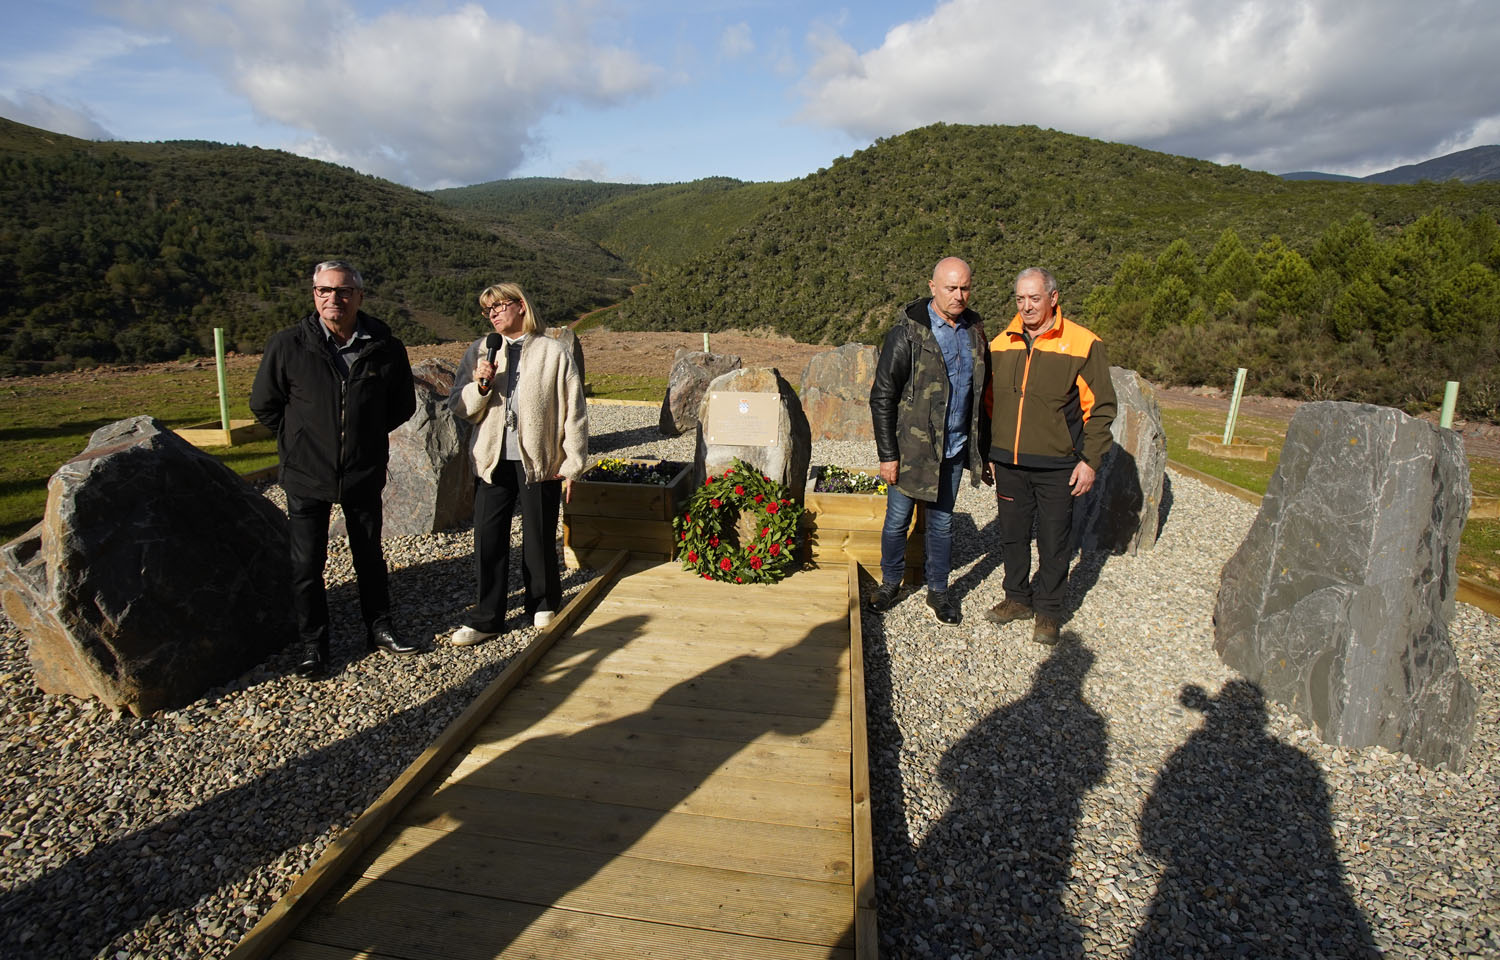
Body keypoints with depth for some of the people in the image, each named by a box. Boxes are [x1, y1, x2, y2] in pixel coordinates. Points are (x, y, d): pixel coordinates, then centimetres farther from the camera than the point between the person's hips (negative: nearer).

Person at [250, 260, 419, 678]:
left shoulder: (385, 348, -7)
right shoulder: (287, 345, -9)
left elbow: (402, 405, 9)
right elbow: (263, 403, 4)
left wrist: (368, 433, 6)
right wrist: (299, 439, 4)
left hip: (365, 474, 1)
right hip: (307, 475, -1)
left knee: (369, 555, 16)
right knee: (306, 565, 6)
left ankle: (379, 627, 33)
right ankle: (313, 646, 22)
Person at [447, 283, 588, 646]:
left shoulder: (555, 353, -2)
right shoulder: (478, 352, 7)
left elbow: (574, 412, -1)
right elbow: (460, 408, 7)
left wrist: (572, 464, -4)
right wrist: (480, 384, -13)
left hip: (540, 461, -3)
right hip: (493, 460, 3)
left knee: (539, 538, 8)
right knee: (488, 538, 5)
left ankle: (543, 604, 31)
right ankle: (487, 618, 19)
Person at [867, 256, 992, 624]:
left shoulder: (974, 329, 6)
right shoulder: (908, 331, -12)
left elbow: (981, 393, 14)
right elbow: (882, 397, -11)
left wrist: (982, 449, 12)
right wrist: (887, 454, -13)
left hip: (954, 449, 4)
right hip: (911, 448, -4)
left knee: (942, 522, 15)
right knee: (897, 520, 8)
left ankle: (938, 590, 31)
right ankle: (890, 583, 30)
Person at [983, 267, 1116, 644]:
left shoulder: (1083, 344, -6)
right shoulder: (1001, 344, 5)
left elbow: (1100, 407, -3)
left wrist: (1090, 460, -8)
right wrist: (986, 452, 13)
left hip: (1056, 466, -3)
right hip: (1008, 462, 4)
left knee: (1053, 541, 7)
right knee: (1012, 535, 14)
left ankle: (1047, 609, 24)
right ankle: (1018, 597, 32)